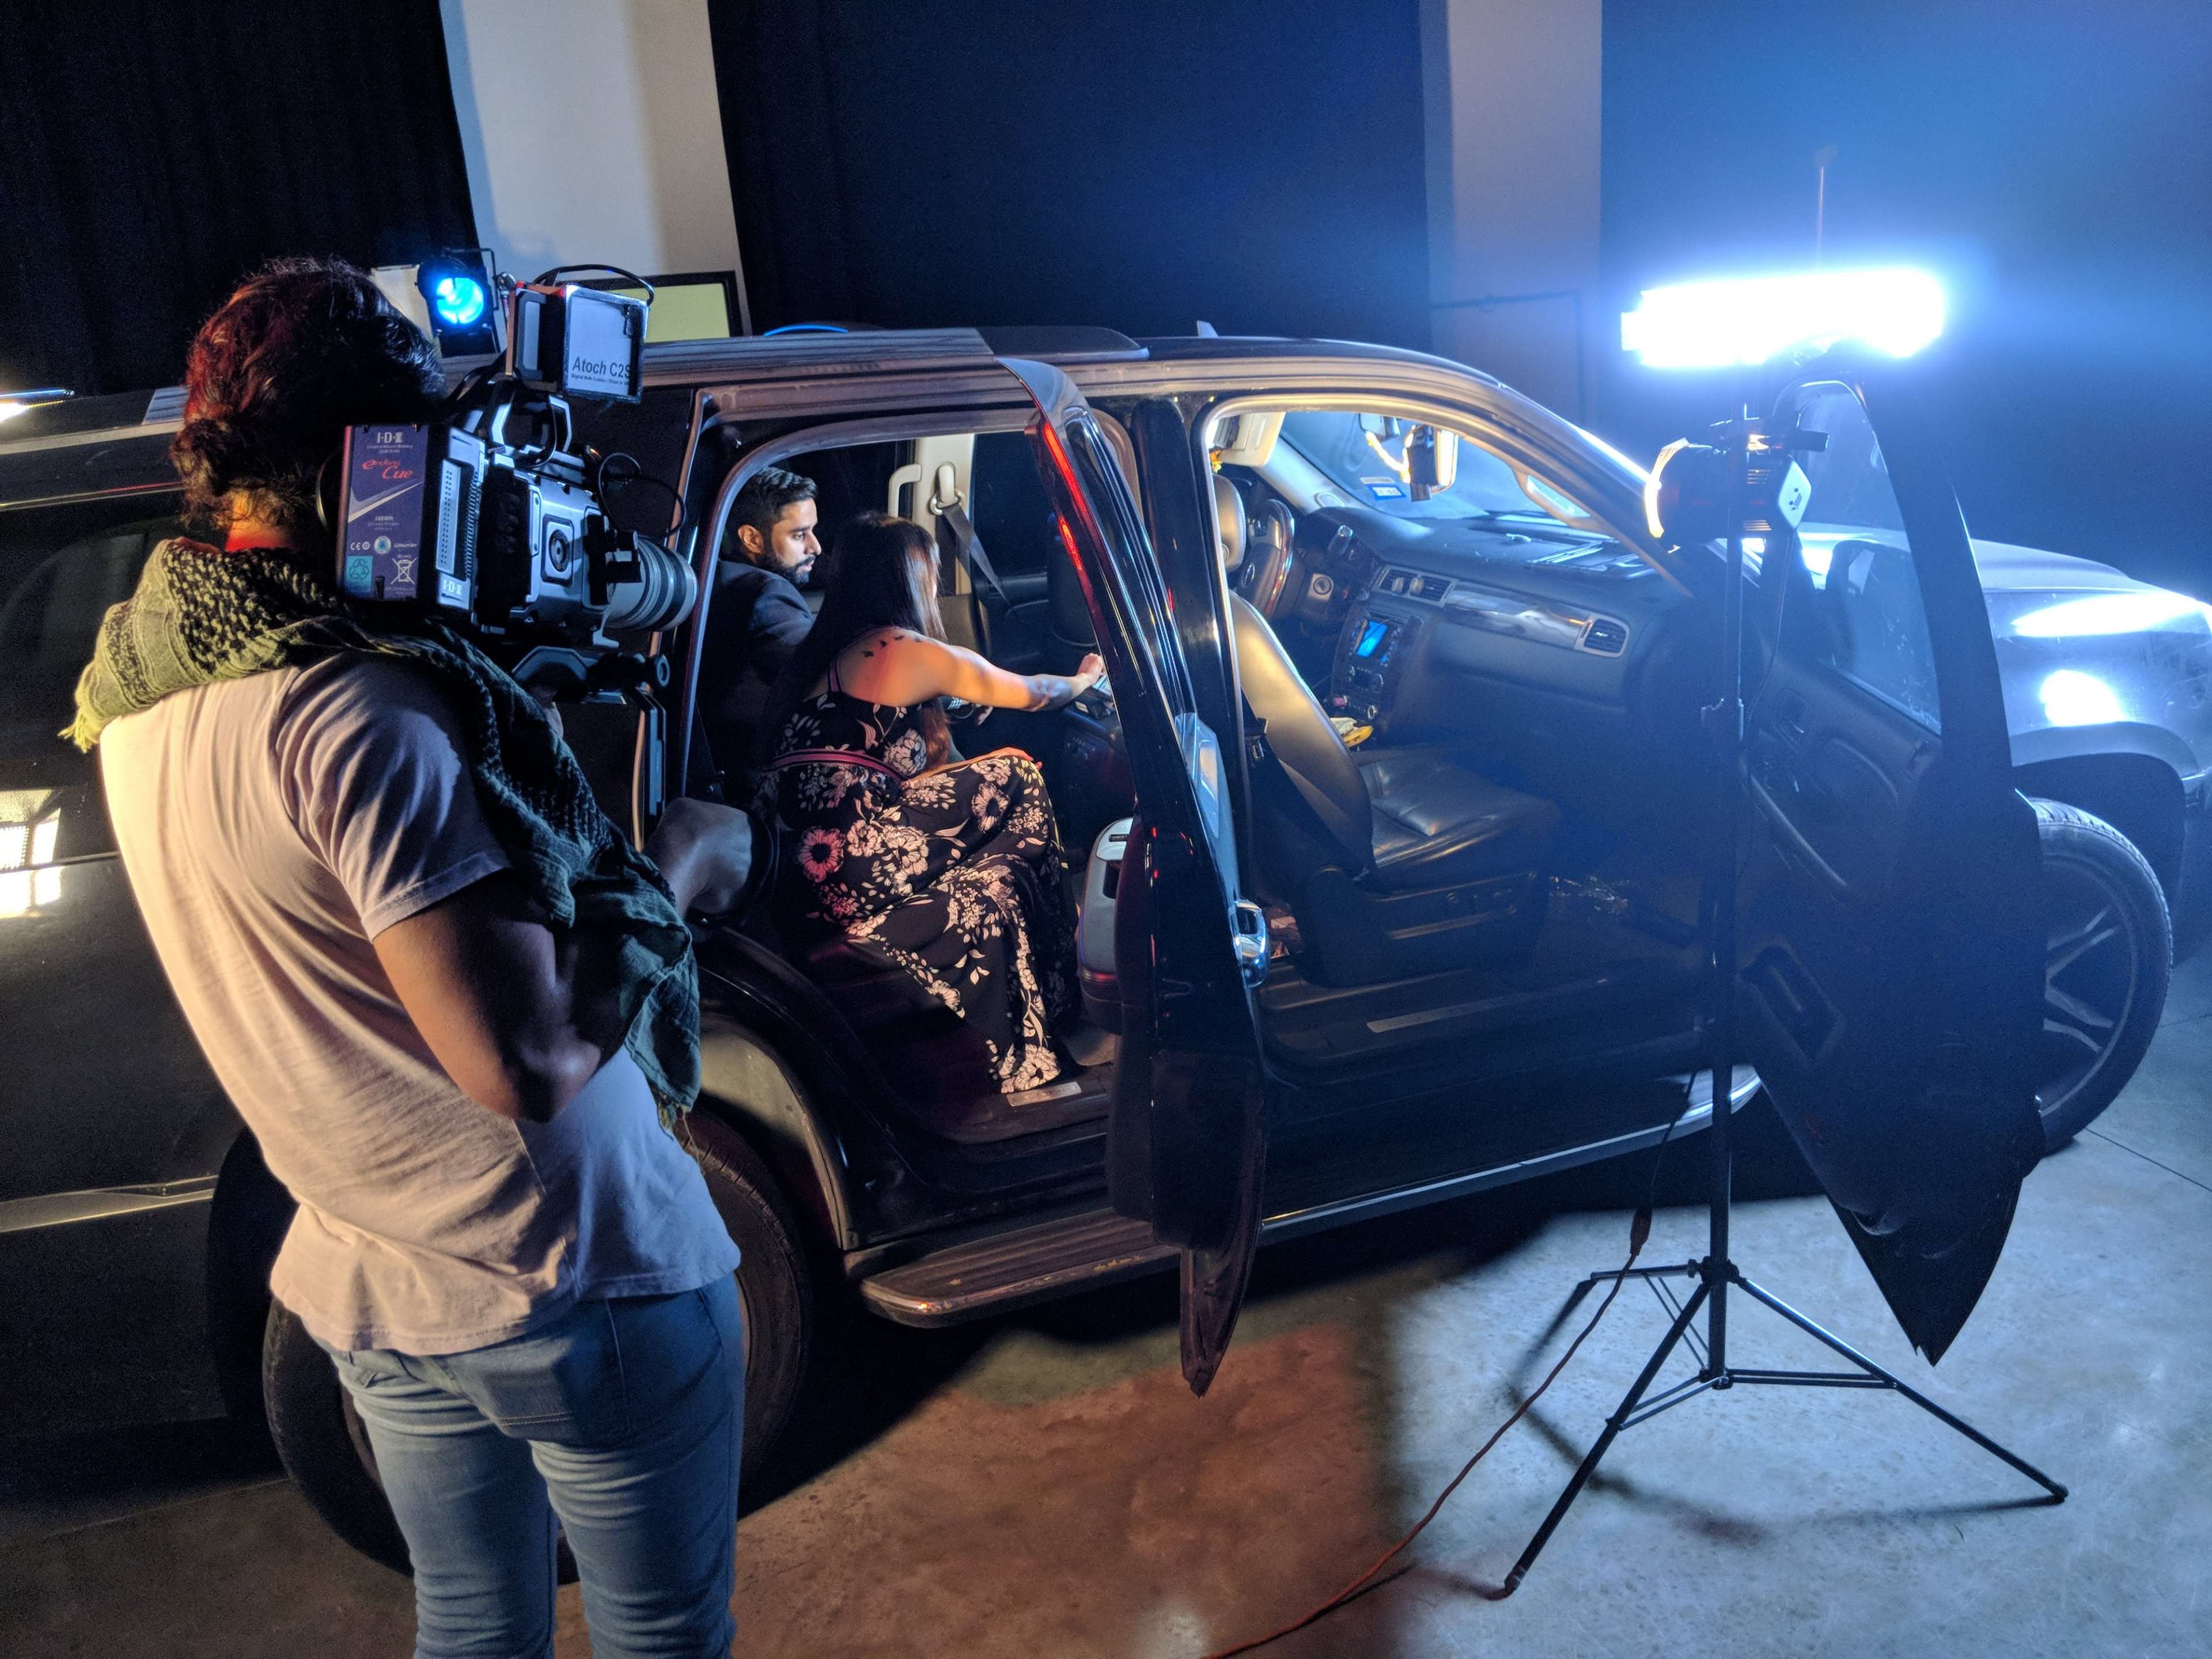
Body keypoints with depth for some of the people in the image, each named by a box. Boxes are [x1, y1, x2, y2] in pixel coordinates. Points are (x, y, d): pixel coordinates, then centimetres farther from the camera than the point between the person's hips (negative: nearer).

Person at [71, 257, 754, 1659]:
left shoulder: (140, 694, 2)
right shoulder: (353, 712, -27)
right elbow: (527, 1063, -30)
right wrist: (678, 874, -16)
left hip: (374, 1288, 8)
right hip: (576, 1287, -8)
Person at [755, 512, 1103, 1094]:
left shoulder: (819, 652, 21)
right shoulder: (911, 652, 0)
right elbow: (1030, 693, 17)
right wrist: (1085, 678, 38)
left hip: (798, 883, 8)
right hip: (858, 873, -8)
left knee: (993, 882, 19)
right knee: (1017, 775, 9)